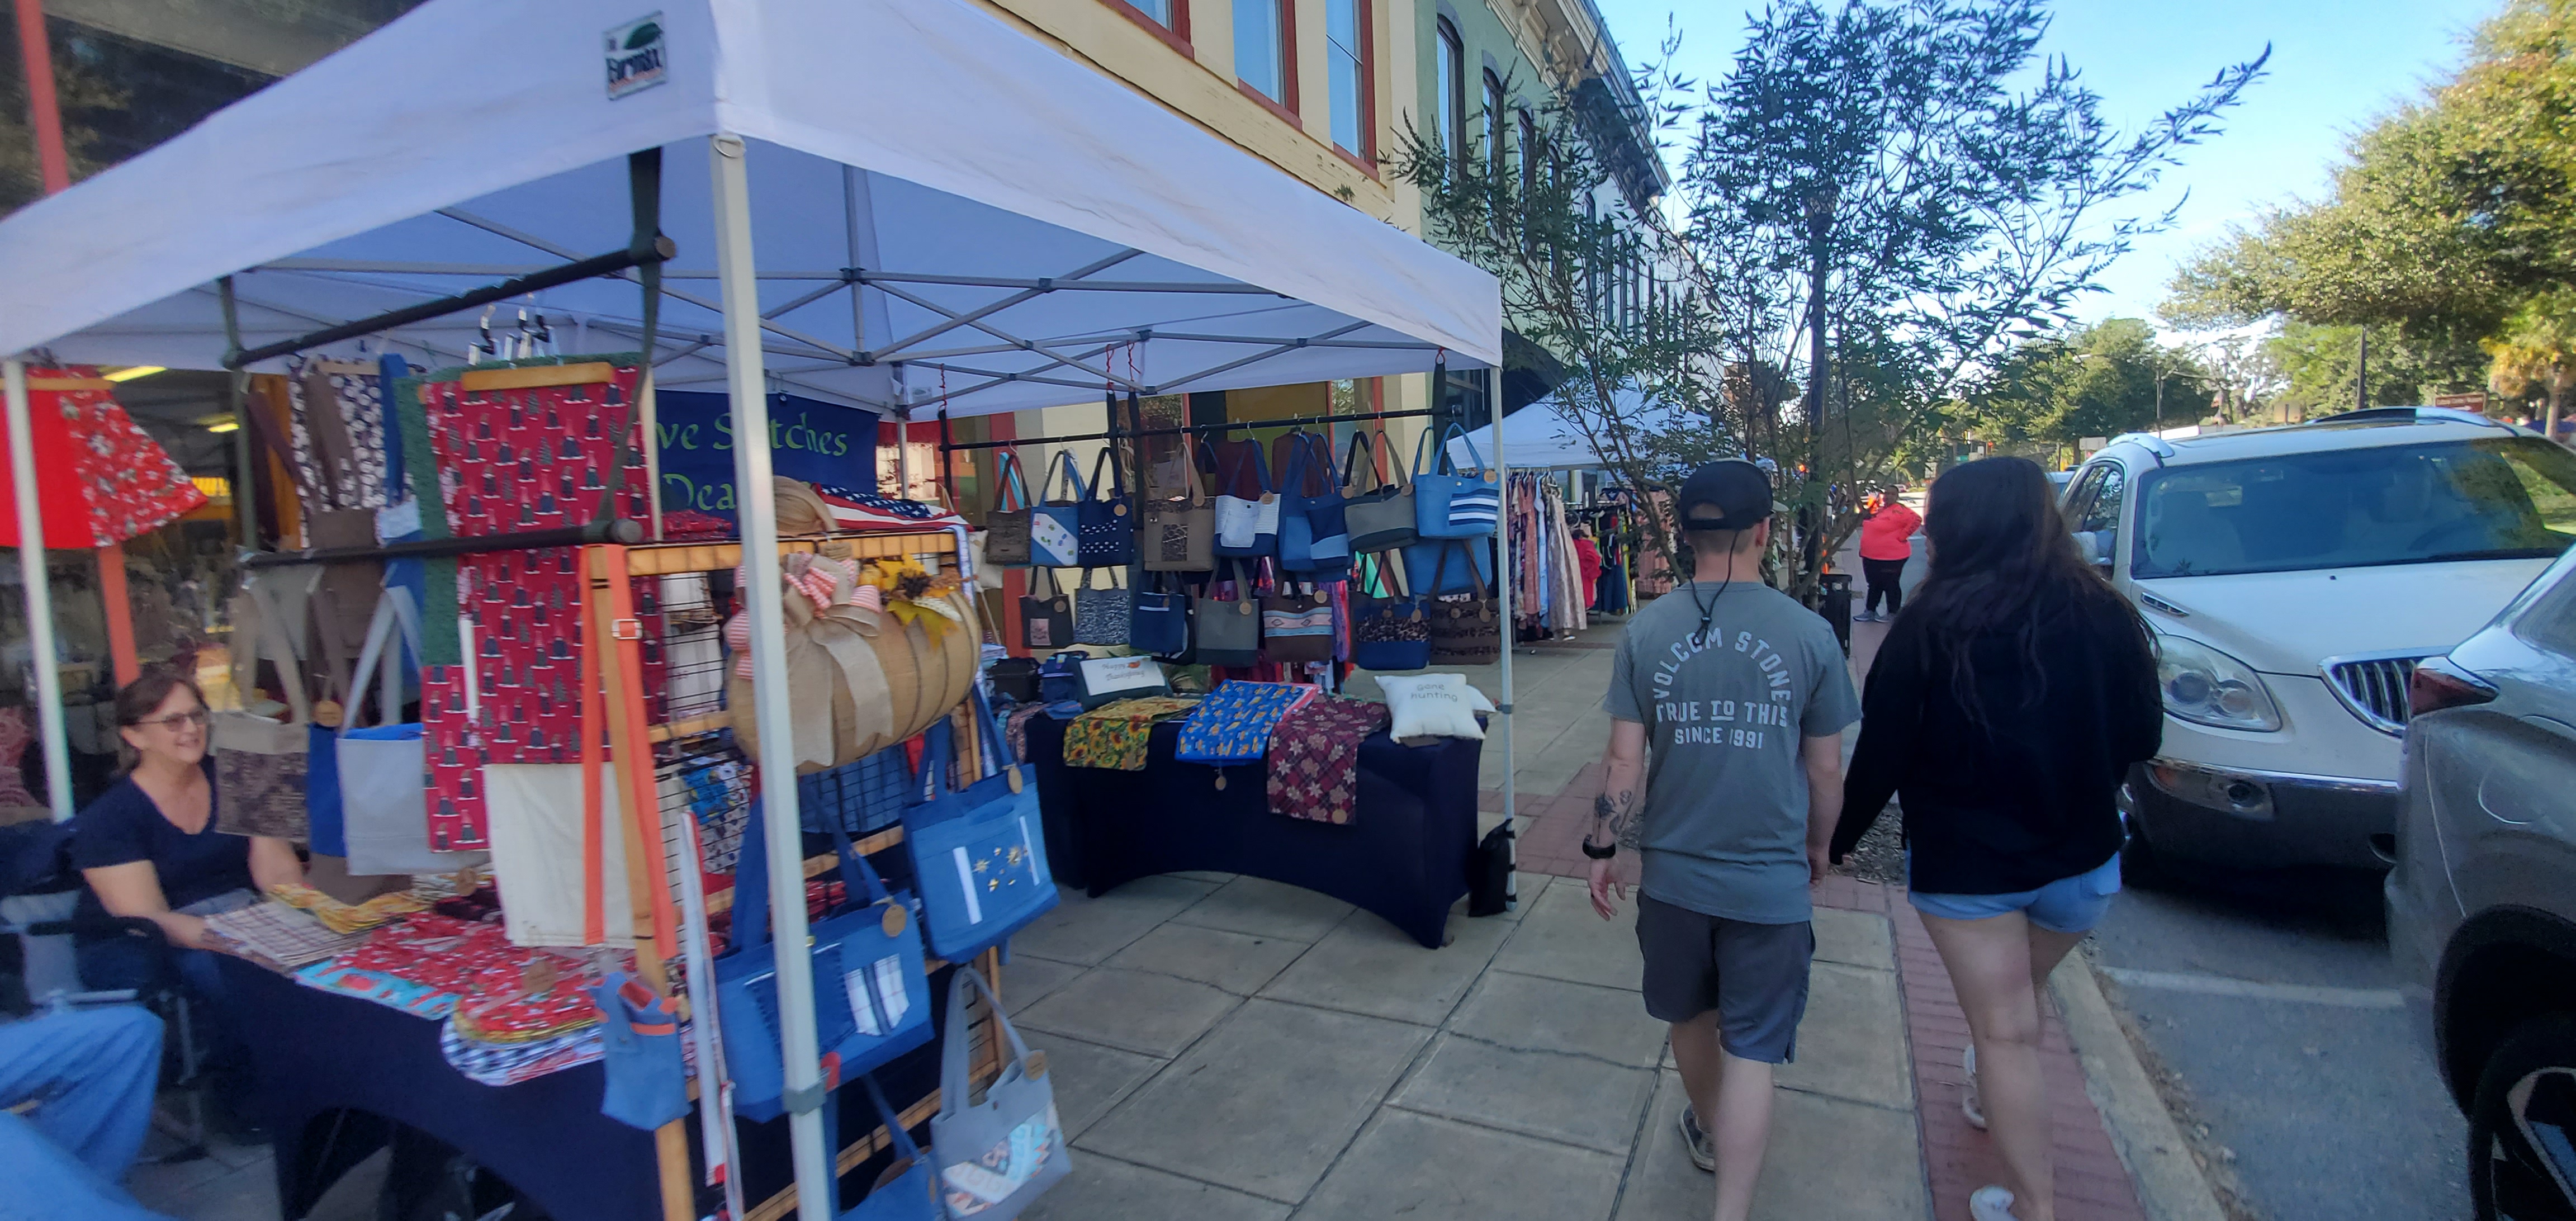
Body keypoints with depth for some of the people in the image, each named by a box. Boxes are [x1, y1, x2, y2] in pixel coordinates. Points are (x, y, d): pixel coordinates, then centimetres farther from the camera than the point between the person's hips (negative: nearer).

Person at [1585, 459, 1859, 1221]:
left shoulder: (1646, 631, -9)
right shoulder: (1808, 633, -10)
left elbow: (1624, 762, -8)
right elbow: (1825, 770, -2)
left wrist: (1602, 851, 5)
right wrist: (1817, 846, 16)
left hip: (1672, 872, 2)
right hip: (1770, 880, -2)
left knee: (1692, 1019, 24)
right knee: (1751, 1051, 9)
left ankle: (1710, 1135, 49)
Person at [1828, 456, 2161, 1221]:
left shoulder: (1929, 630, -17)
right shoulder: (2102, 615, -9)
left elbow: (1881, 756, -12)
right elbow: (2142, 736, 3)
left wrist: (1839, 837, 2)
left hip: (1964, 863, -4)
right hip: (2081, 857, 4)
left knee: (2005, 1032, 9)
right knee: (2016, 1007, 28)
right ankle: (1987, 1096, 51)